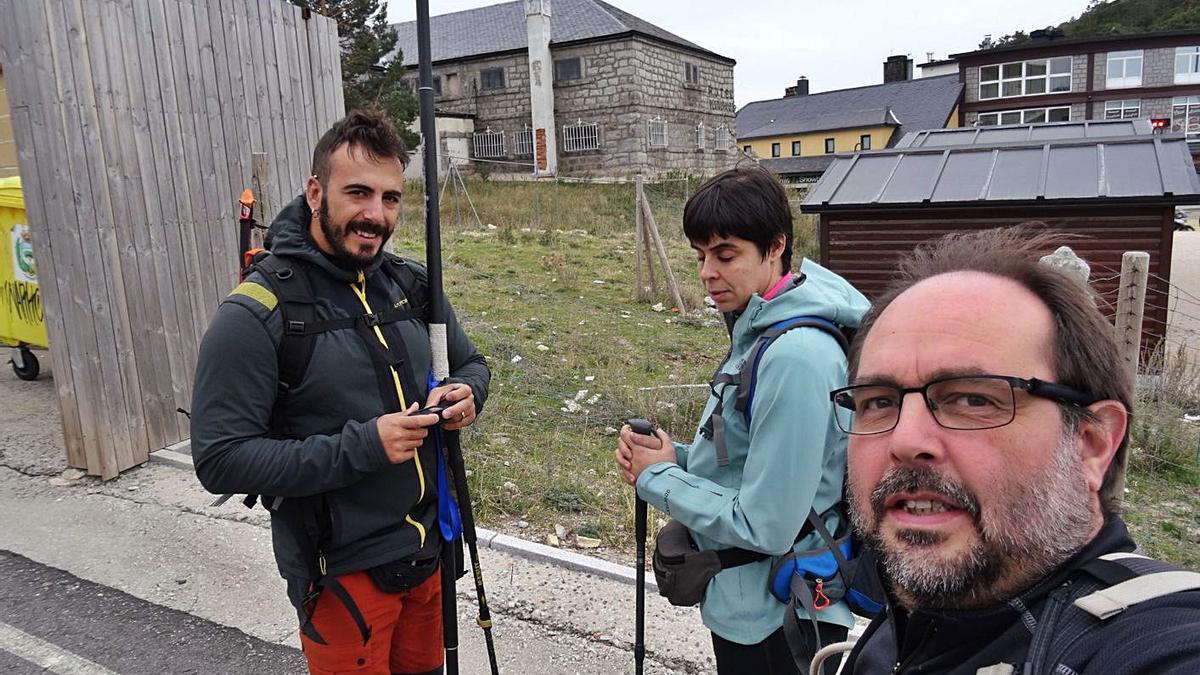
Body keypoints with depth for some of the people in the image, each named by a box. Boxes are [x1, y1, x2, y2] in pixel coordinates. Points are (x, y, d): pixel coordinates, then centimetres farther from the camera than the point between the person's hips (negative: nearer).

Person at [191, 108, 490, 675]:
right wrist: (363, 446, -27)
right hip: (342, 570, -6)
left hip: (430, 550, 6)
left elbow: (471, 363, 13)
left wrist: (465, 394, -10)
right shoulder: (257, 314, -18)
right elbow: (220, 460, -21)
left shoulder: (411, 285, 0)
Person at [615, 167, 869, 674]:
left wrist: (658, 478, -16)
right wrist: (677, 458, -6)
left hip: (774, 622, -8)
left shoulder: (796, 356, -27)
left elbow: (765, 527, -27)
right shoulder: (758, 329, 3)